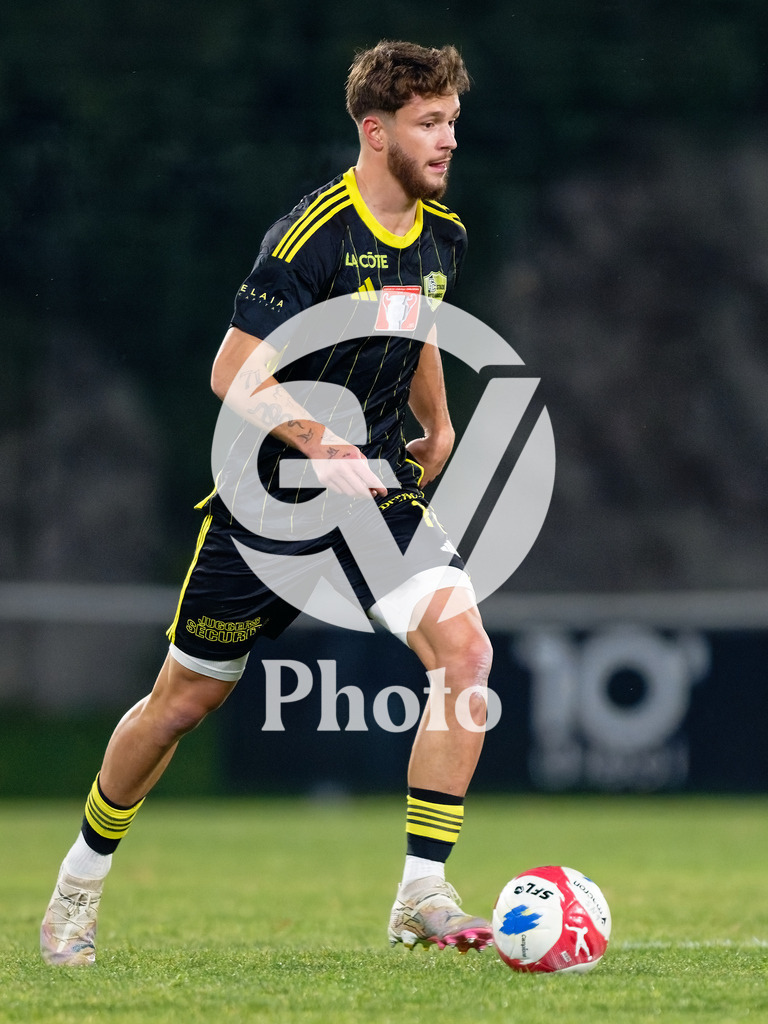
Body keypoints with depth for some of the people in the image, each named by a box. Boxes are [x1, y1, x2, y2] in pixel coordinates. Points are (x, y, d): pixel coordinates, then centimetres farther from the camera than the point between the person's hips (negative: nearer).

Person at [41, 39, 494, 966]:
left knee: (464, 649, -18)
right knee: (186, 698, 7)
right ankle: (81, 880, 29)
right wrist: (322, 445, -30)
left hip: (376, 486, 5)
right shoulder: (313, 236, -20)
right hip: (271, 497, -5)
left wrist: (437, 428, 17)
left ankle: (422, 897, -15)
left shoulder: (440, 235, 3)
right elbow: (235, 375, -20)